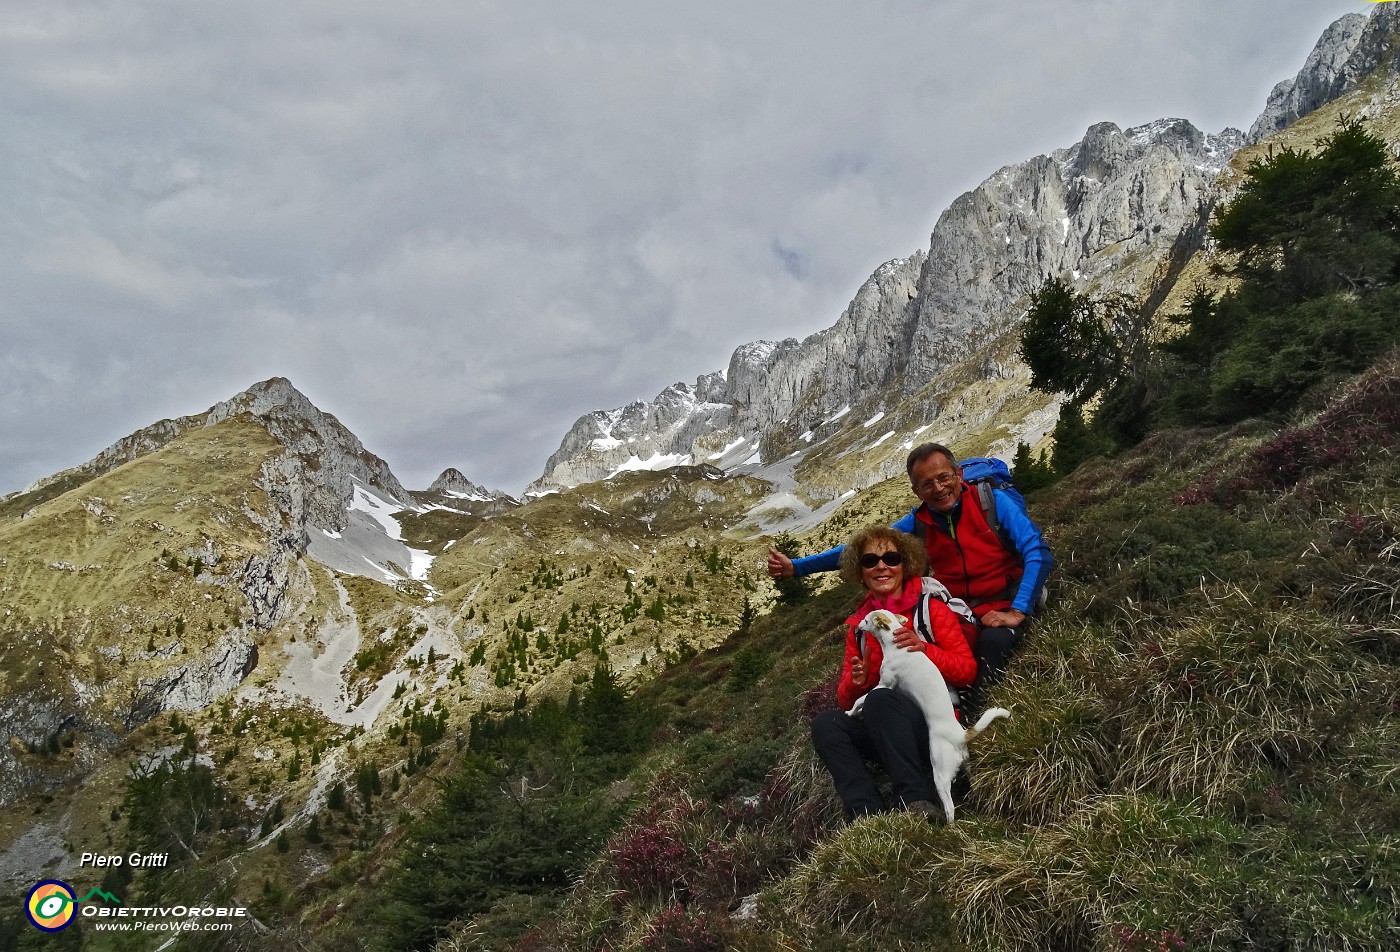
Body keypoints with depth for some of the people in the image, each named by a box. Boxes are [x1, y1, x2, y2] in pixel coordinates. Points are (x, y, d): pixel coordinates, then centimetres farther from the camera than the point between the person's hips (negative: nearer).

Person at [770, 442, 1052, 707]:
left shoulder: (992, 501, -9)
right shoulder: (917, 524, 1)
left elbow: (1037, 553, -14)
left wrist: (1017, 611, -24)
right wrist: (796, 566, -4)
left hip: (1005, 605, -3)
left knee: (993, 639, -35)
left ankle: (976, 711, -18)